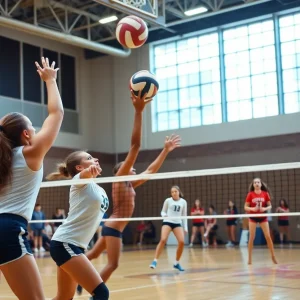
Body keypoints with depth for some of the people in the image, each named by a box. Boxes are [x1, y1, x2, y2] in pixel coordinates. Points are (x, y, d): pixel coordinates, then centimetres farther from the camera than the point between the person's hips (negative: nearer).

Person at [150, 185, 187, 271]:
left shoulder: (183, 202, 7)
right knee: (163, 240, -23)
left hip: (177, 223, 3)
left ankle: (176, 263, 6)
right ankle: (155, 261, -16)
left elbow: (184, 215, 13)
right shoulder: (168, 200, 1)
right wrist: (164, 215, -16)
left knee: (182, 242, -12)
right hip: (167, 222, -3)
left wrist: (185, 228, 10)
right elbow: (163, 212, 8)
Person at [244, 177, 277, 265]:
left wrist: (265, 209, -18)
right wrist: (252, 209, -22)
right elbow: (245, 207, -3)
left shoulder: (265, 194, -1)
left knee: (268, 236, -4)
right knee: (251, 237, -2)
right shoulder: (250, 194, -4)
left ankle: (273, 256, 8)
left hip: (263, 217, 1)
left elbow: (270, 206, 3)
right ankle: (250, 258, 7)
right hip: (253, 217, -1)